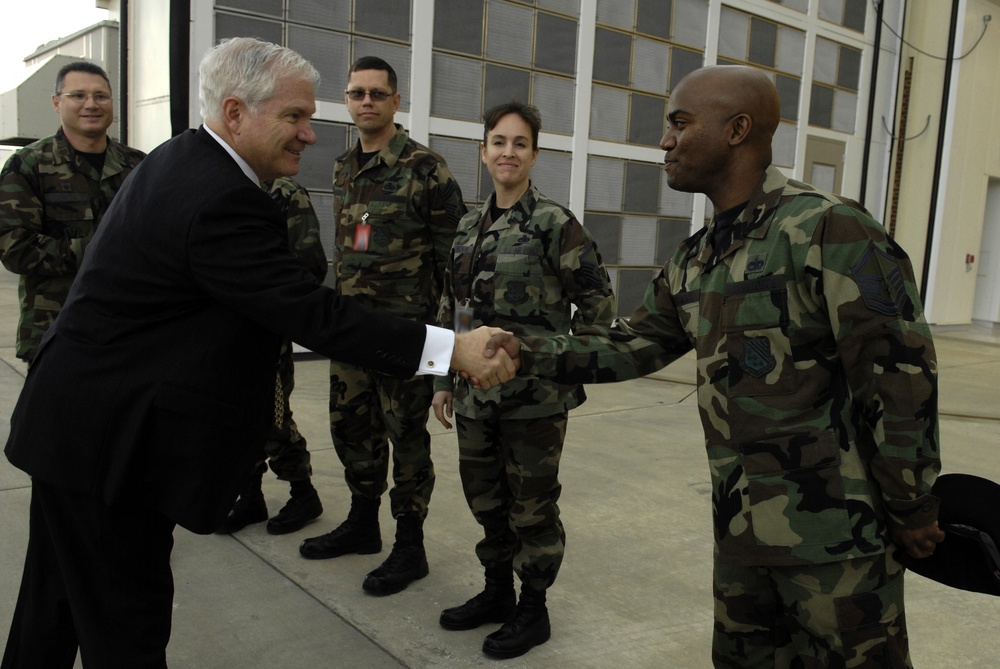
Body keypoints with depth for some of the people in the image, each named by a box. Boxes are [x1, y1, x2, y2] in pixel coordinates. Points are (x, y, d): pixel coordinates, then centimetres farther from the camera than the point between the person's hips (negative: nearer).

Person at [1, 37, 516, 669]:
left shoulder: (177, 161, 8)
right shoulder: (222, 201, -25)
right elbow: (312, 312, -29)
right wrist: (453, 349, -28)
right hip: (111, 437, -10)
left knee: (58, 603, 24)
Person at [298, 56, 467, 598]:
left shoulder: (425, 167, -9)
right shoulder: (343, 170, 13)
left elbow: (451, 252, -9)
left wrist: (437, 322, -10)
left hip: (404, 325, -7)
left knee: (406, 433, 2)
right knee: (351, 425, 15)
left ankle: (409, 546, 15)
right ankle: (362, 523, 34)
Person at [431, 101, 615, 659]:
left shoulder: (554, 223, -8)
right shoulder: (469, 229, 10)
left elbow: (599, 302, -7)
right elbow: (452, 309, 14)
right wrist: (446, 379, 12)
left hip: (534, 397, -6)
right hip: (476, 394, 6)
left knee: (531, 505, 8)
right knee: (486, 498, 17)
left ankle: (533, 610, 26)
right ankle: (497, 591, 38)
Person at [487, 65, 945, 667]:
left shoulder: (828, 228, -17)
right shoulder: (694, 261, 9)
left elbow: (899, 372, -17)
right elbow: (634, 345, 12)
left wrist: (912, 508, -11)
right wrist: (530, 355, 2)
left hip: (835, 526, -7)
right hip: (741, 525, 8)